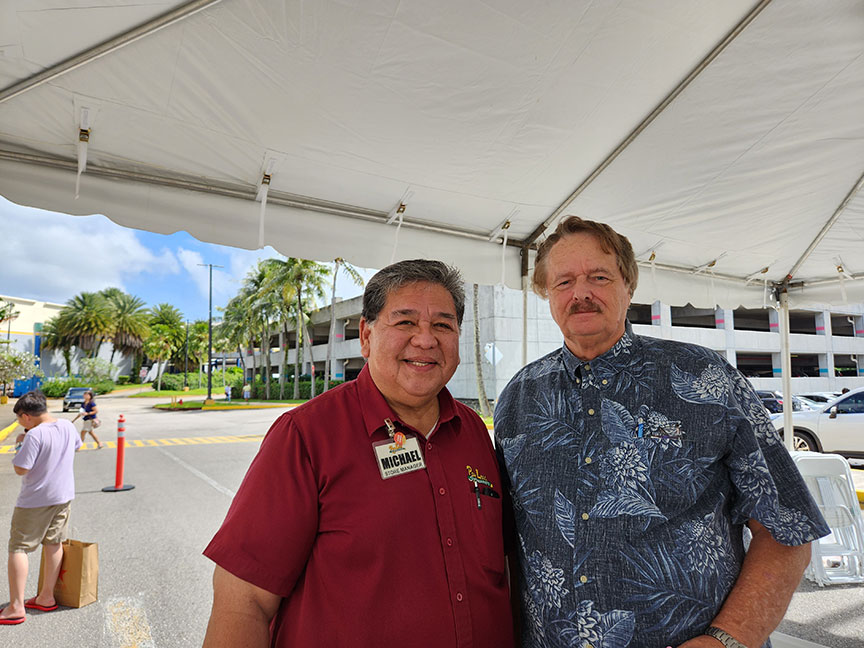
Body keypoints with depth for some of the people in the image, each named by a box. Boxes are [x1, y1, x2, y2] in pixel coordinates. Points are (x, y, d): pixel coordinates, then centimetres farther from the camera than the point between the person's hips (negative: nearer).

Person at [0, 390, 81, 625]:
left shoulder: (34, 435, -22)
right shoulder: (68, 426, 0)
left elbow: (20, 469, -20)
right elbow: (76, 446, 20)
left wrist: (21, 445, -5)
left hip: (35, 500, -7)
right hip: (64, 495, 7)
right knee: (54, 544, 15)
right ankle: (47, 597, 27)